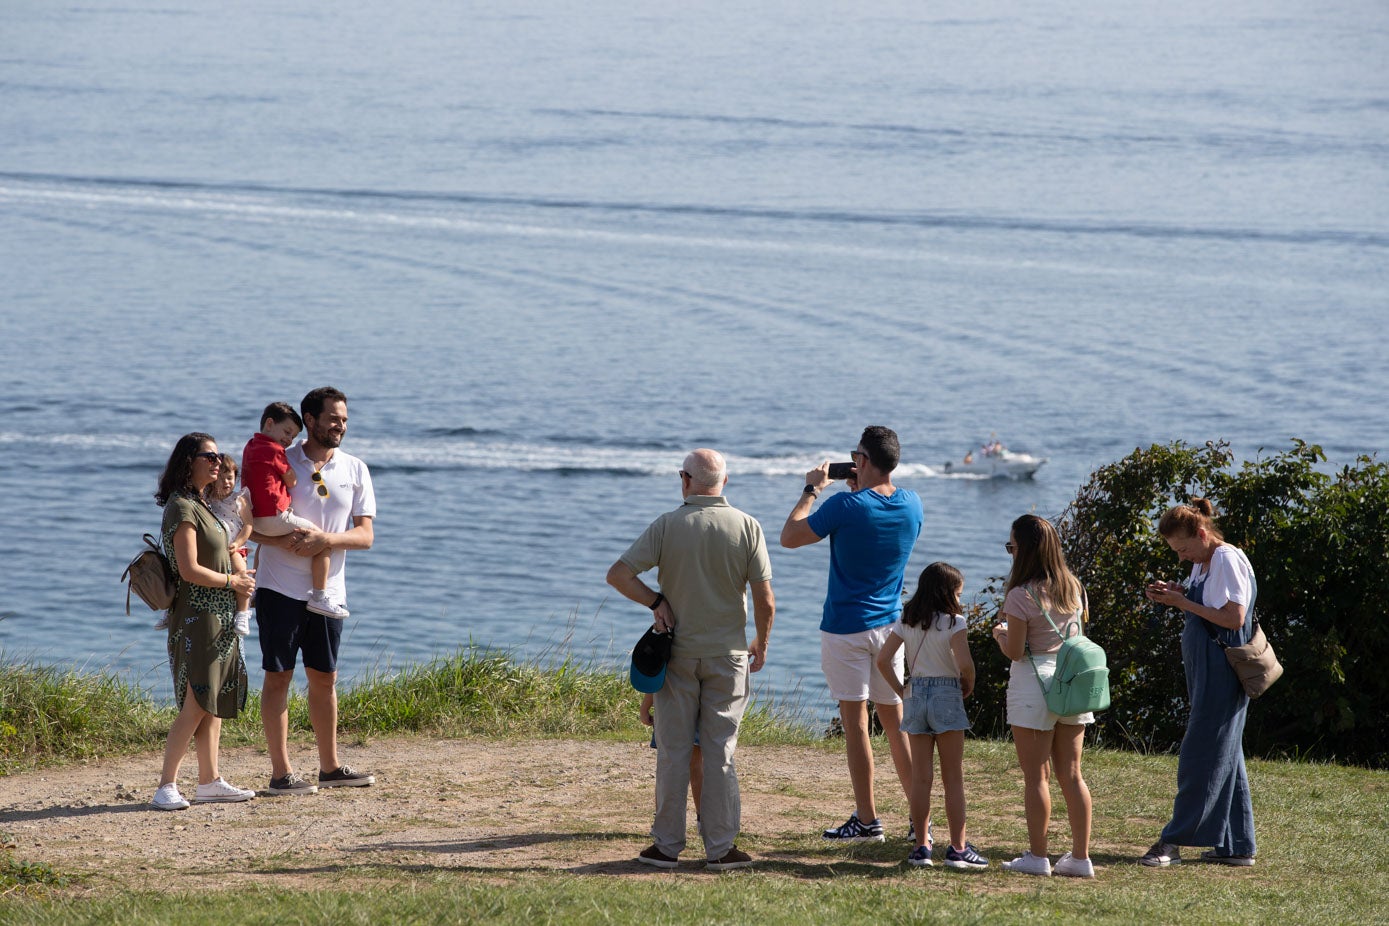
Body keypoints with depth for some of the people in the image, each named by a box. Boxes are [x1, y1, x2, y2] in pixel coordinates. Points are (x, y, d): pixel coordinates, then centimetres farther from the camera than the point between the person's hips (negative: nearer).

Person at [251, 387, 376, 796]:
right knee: (278, 677, -2)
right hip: (280, 588, -4)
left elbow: (365, 535, 0)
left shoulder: (356, 470, 6)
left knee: (325, 678, 13)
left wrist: (326, 539, -19)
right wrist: (287, 542, -22)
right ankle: (281, 773, 0)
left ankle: (330, 767, 23)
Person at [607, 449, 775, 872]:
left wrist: (656, 601, -2)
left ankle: (667, 845, 8)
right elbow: (765, 600, -6)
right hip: (727, 653, 0)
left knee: (673, 750, 6)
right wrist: (761, 645, 9)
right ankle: (721, 847, 3)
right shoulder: (747, 527, -6)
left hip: (677, 651, 0)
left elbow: (618, 575, -12)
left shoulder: (666, 526, -7)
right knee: (720, 750, 4)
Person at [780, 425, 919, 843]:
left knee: (855, 722, 0)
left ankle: (867, 821, 1)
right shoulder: (912, 504, 1)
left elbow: (789, 537, -7)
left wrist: (812, 490, 4)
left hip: (846, 627, -6)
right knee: (896, 722, 11)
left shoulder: (846, 506, -17)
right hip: (890, 625, 6)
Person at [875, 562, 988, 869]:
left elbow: (883, 660, 2)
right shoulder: (953, 622, -10)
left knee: (920, 778, 8)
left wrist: (901, 691, 8)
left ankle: (921, 846, 8)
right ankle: (958, 848, 1)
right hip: (946, 696, -4)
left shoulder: (907, 621, 5)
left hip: (915, 697, 4)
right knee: (953, 778, 2)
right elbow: (964, 663, -21)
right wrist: (968, 685, -2)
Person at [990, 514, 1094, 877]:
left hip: (1033, 683, -6)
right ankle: (1081, 856, 9)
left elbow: (1015, 652, -13)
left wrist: (1000, 633, 8)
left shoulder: (1021, 595, -14)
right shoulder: (1073, 588, 6)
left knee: (1037, 776, 0)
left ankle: (1037, 856, 3)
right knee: (1071, 774, 9)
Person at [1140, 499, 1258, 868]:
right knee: (1224, 754, 11)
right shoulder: (1202, 564, 14)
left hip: (1222, 670, -10)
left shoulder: (1228, 560, -14)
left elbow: (1233, 618, -21)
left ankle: (1173, 841, -6)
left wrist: (1184, 603, -17)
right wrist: (1176, 596, 3)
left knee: (1201, 755, -7)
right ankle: (1238, 847, 15)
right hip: (1205, 670, 10)